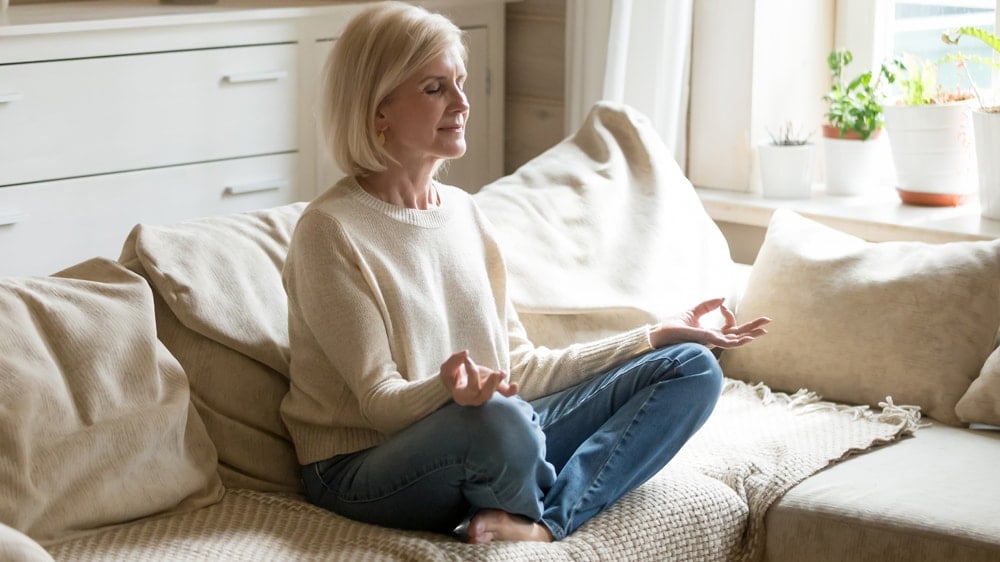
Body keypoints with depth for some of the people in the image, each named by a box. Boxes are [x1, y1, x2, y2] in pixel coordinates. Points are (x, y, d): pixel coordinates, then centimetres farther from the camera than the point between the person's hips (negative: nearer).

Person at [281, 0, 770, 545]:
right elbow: (380, 402, -14)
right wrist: (448, 389, -36)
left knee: (692, 368, -3)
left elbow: (520, 367, 11)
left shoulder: (464, 212, 10)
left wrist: (654, 337, 7)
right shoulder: (330, 231, -12)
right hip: (366, 468, -7)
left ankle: (544, 522, -21)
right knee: (499, 420, -41)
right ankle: (538, 510, -5)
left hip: (488, 439, 8)